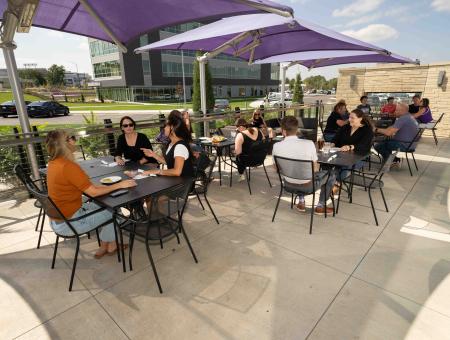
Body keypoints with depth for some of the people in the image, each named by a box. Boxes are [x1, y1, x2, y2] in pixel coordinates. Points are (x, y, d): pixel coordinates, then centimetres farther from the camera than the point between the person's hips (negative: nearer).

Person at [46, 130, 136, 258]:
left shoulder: (54, 163, 1)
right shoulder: (68, 166, -27)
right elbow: (93, 192, -25)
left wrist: (99, 186, -1)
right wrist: (119, 185, -15)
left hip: (58, 218, 8)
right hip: (68, 223, -8)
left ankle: (103, 247, 22)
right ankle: (111, 245, 26)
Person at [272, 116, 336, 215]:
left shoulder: (276, 146, -15)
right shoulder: (309, 144, -21)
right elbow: (315, 168, -10)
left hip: (289, 183, 4)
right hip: (307, 185, -3)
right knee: (331, 174, 23)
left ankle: (301, 203, 37)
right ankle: (321, 207, 27)